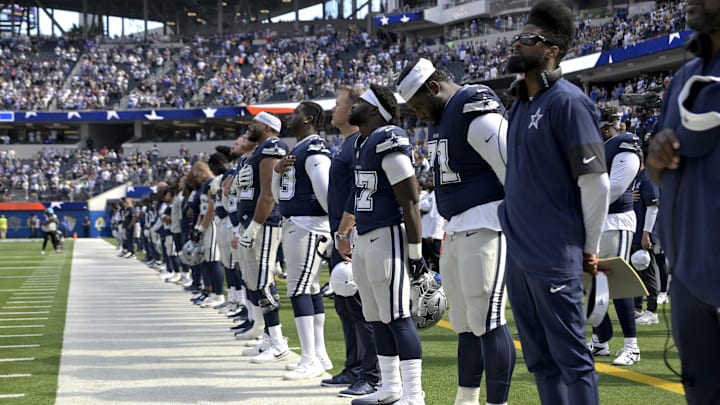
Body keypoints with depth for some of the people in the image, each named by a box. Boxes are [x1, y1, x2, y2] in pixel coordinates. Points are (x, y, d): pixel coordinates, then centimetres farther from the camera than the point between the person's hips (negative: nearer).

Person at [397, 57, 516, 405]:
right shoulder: (442, 118, 17)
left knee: (487, 320, -11)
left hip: (486, 228, -10)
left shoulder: (476, 113, -15)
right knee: (464, 323, 15)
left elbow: (514, 171, -18)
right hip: (456, 229, 10)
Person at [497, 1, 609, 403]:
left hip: (555, 255, -8)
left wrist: (590, 247, -7)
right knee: (540, 358, 14)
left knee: (571, 357, -2)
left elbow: (596, 181, -14)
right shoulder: (519, 106, 12)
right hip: (519, 252, 9)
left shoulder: (567, 102, -13)